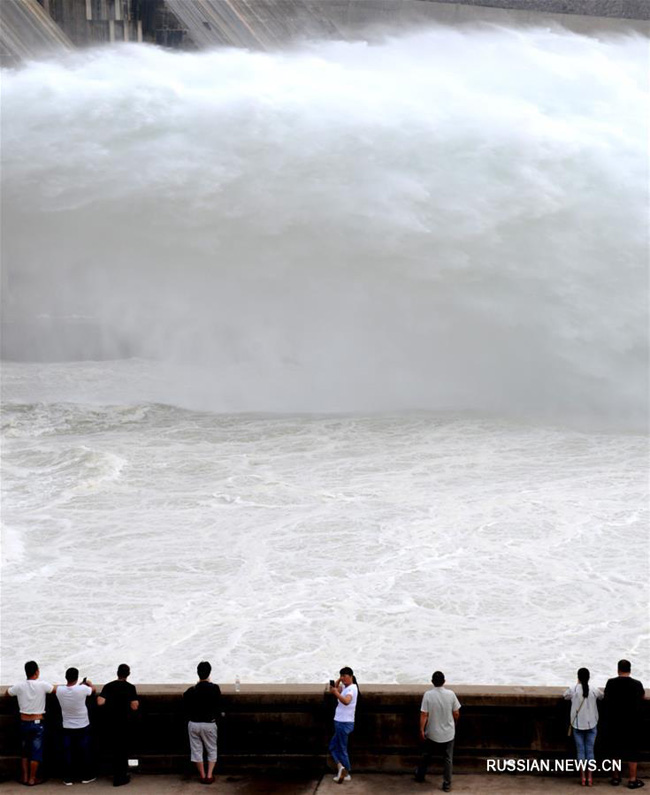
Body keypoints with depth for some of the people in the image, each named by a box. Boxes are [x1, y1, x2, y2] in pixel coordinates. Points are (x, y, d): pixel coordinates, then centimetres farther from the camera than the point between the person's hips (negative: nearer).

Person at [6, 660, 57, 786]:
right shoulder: (42, 685, -14)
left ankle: (25, 777, 20)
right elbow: (57, 690, -6)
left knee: (24, 751, 17)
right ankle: (32, 779, 9)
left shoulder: (19, 686, -6)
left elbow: (7, 693, 11)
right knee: (36, 752, 6)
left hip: (24, 723, 3)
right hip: (37, 723, -3)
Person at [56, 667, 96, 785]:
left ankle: (68, 778, 12)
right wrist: (89, 683, 25)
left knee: (68, 753, 9)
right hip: (83, 727, -1)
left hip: (67, 727, 1)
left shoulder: (60, 691, -12)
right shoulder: (81, 690, -18)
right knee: (85, 752, 13)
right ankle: (86, 776, 22)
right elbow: (93, 689, 5)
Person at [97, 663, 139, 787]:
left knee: (114, 748, 16)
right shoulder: (130, 687, -10)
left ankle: (117, 775, 24)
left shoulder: (108, 686, -4)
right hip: (124, 723, -2)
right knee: (123, 749, 9)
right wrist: (137, 703, 7)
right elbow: (134, 707, -14)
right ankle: (121, 777, 13)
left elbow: (100, 702, -15)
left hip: (111, 722, 2)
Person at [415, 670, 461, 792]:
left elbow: (424, 715, -15)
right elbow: (456, 714, -4)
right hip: (448, 733, 0)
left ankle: (420, 776, 38)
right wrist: (454, 724, 15)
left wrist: (421, 730, -6)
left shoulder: (428, 695, -15)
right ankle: (447, 784, 13)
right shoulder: (451, 694, -11)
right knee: (448, 759, 11)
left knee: (427, 756, 21)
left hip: (432, 733, 0)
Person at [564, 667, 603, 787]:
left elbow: (566, 696, 8)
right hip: (591, 724, 1)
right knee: (590, 751, 8)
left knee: (580, 751, 7)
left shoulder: (573, 690, -10)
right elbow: (601, 695, 11)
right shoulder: (594, 690, -8)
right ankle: (590, 778, 8)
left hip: (578, 725, -1)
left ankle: (583, 777, 7)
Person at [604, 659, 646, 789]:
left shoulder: (611, 683, -9)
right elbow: (643, 697, 8)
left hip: (615, 723, 2)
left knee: (616, 750, 13)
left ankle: (616, 778, 20)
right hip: (632, 723, -2)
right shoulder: (637, 684, -11)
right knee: (632, 751, 7)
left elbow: (606, 699, 5)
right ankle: (633, 780, 10)